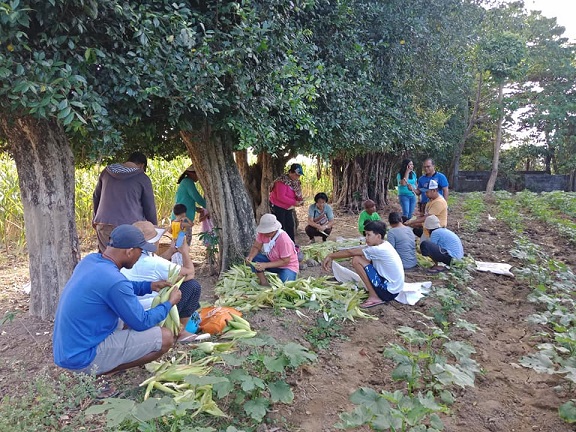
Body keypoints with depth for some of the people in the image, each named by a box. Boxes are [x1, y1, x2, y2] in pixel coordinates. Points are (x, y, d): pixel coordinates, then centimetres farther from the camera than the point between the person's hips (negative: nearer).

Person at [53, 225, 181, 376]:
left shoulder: (90, 260, 0)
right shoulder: (114, 280, -26)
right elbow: (142, 323, -14)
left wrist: (149, 286, 12)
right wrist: (170, 302, 1)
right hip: (83, 357, -9)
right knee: (165, 337, -11)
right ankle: (96, 371, -3)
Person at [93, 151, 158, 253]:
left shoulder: (106, 172, 14)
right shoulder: (142, 178, 0)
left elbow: (96, 197, 24)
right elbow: (149, 208, 4)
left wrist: (96, 218, 37)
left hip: (103, 224, 4)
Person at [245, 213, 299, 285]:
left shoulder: (283, 239, -32)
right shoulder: (263, 233, -15)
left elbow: (285, 261, -27)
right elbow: (256, 247, -5)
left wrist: (265, 265, -32)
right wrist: (250, 257, -28)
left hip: (288, 265, -6)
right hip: (272, 260, 6)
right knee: (253, 258, -17)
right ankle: (264, 282, -8)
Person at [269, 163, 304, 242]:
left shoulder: (296, 182, 1)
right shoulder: (283, 181, -25)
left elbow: (297, 194, 12)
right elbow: (281, 197, -30)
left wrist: (300, 199, -11)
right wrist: (294, 202, -29)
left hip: (288, 207, 8)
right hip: (277, 207, -8)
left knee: (290, 226, 12)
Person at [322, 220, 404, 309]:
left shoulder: (380, 249, -22)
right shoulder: (382, 245, 4)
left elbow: (350, 252, -17)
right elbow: (353, 251, 6)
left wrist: (330, 256, -4)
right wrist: (331, 257, 3)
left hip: (388, 292, -9)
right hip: (392, 287, 9)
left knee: (356, 260, -14)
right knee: (361, 255, 11)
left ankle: (374, 297, -8)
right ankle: (373, 292, 13)